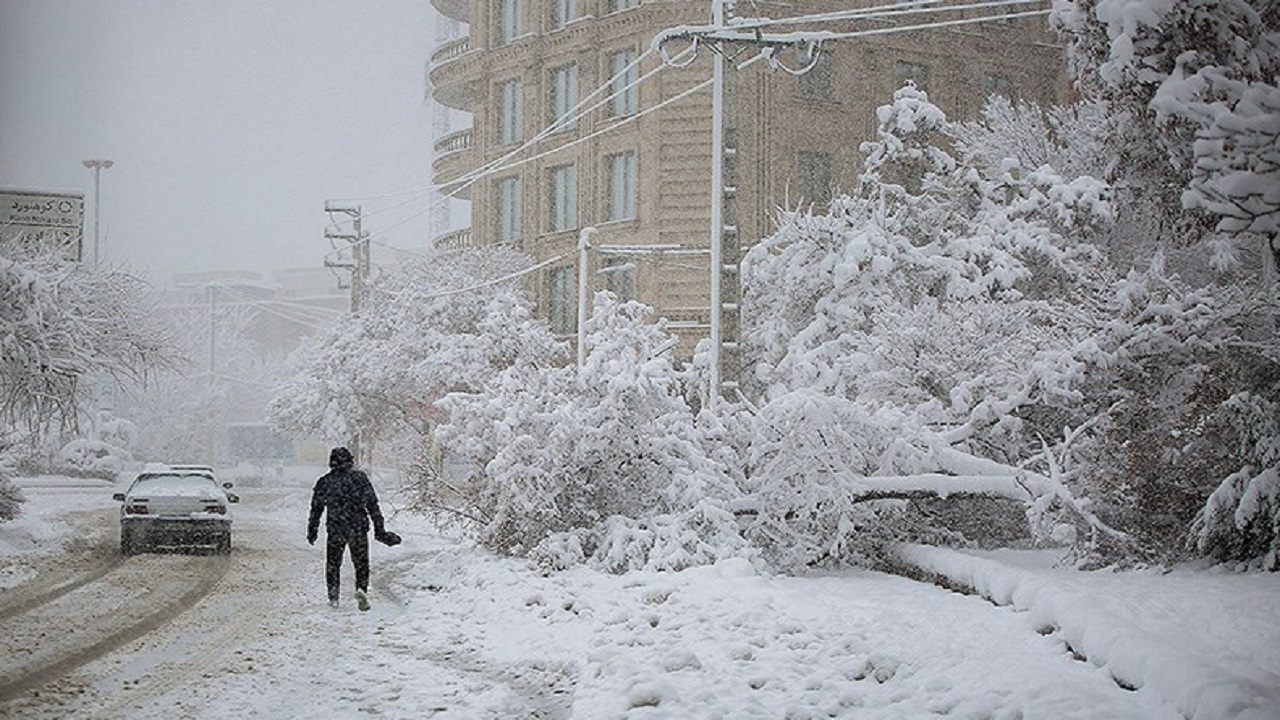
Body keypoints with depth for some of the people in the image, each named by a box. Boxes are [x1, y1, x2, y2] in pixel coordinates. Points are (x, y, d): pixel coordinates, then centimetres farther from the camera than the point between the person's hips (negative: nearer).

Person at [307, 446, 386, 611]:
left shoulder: (324, 482, 3)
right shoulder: (360, 478, 0)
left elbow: (316, 509, 8)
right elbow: (372, 505, -1)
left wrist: (312, 531, 17)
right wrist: (379, 529, 4)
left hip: (335, 529, 1)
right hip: (358, 528, -1)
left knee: (333, 563, 16)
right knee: (361, 563, 9)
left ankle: (333, 597, 12)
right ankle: (362, 589, -14)